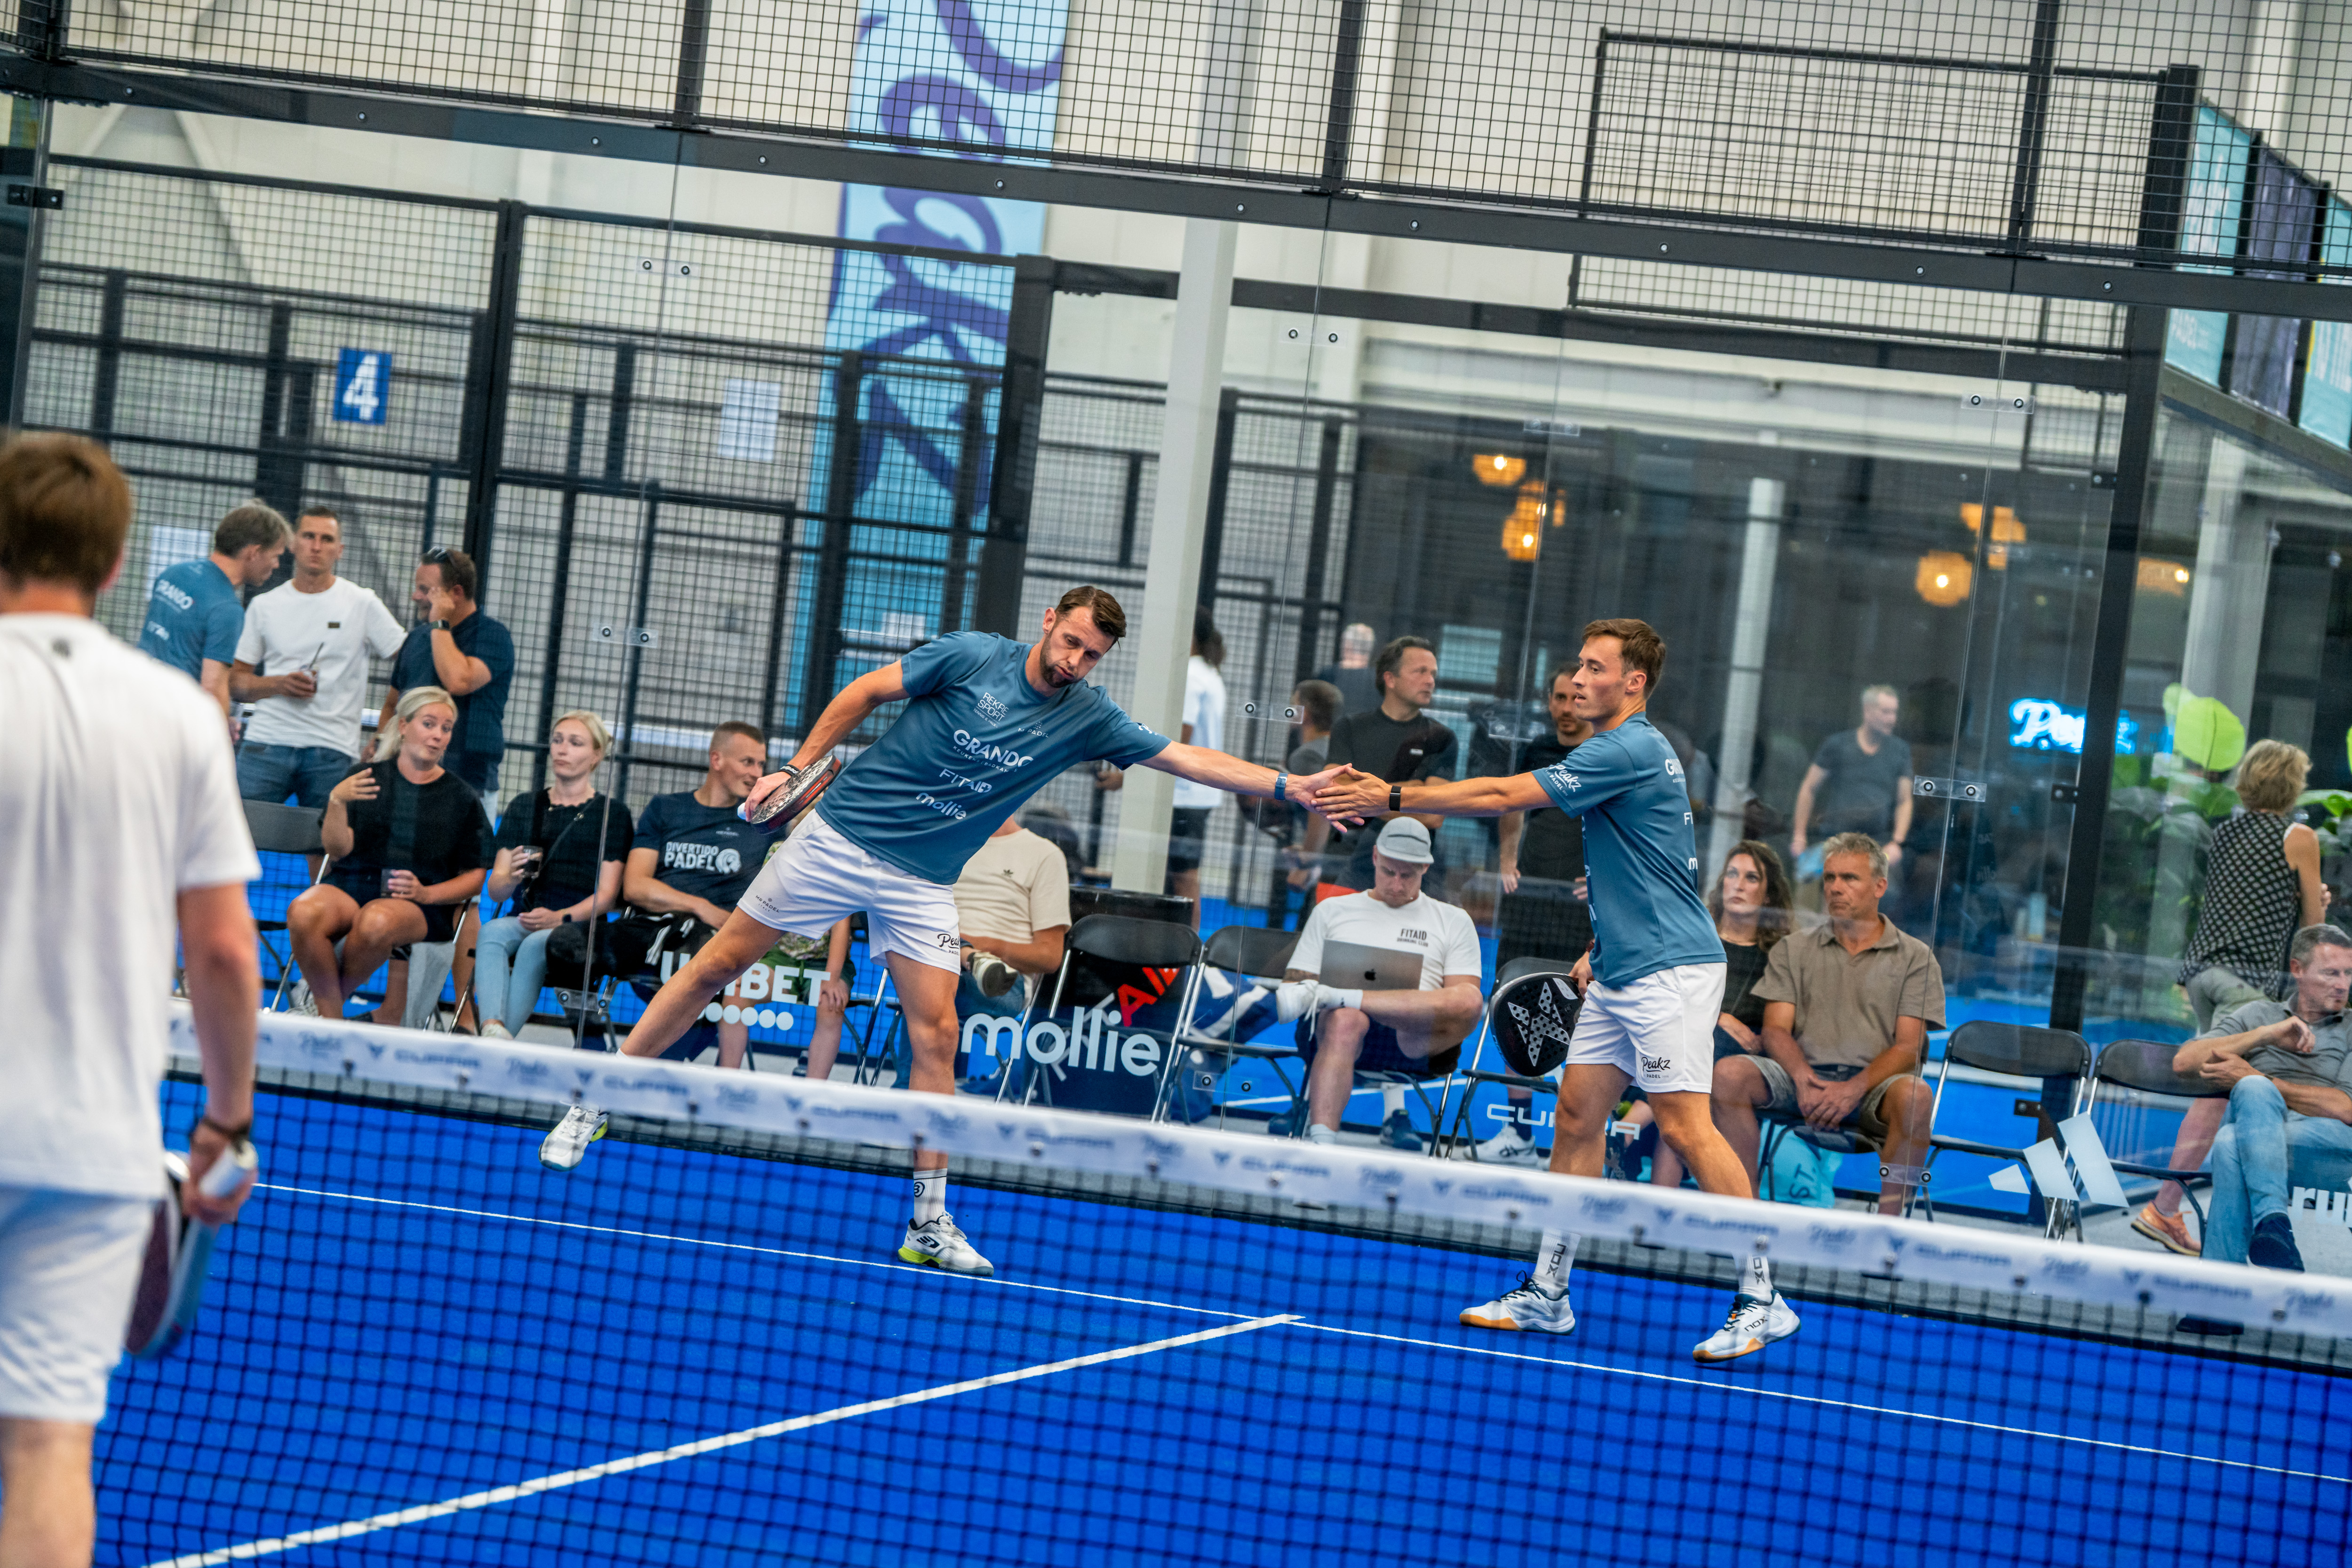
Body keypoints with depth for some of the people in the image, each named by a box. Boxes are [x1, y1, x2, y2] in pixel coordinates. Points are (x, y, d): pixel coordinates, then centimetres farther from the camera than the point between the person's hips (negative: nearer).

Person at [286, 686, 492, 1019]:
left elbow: (473, 876, 11)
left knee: (376, 921, -39)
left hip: (418, 903, -1)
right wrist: (337, 802, -14)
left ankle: (333, 998, -11)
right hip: (351, 883, 1)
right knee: (303, 913, -34)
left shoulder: (461, 798, 13)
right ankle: (331, 1019, -22)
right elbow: (338, 850, 5)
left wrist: (426, 894, -7)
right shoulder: (367, 779, 14)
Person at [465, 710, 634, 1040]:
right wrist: (513, 878, -11)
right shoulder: (523, 807, 21)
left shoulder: (612, 814, 11)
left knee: (536, 944, -36)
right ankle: (493, 1029, -55)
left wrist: (559, 917, -16)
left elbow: (607, 895, 2)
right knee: (492, 932, -32)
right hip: (522, 920, 3)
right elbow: (495, 890, 14)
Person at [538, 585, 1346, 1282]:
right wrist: (798, 768, -3)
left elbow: (1189, 758, -4)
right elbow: (864, 693, -1)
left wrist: (1290, 785, -14)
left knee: (936, 1034, -7)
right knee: (718, 964, 1)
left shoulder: (1087, 717, -2)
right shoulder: (971, 656, -10)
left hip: (922, 882, 3)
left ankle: (930, 1222, -1)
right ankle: (595, 1104, 13)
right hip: (841, 838, -2)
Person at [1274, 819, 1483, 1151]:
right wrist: (1294, 991, -8)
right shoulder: (1332, 911, 25)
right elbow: (1294, 981, 19)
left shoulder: (1453, 921, 22)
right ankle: (1320, 1140, -52)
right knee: (1345, 1021, -39)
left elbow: (1464, 999, 9)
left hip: (1416, 1040, 0)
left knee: (1467, 1002, -34)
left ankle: (1329, 996, -33)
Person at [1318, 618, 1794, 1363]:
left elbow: (1504, 796, -18)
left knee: (1685, 1124, -14)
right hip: (1622, 971, 11)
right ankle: (1547, 1294, 12)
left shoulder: (1630, 751, -16)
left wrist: (1395, 797, -13)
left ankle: (1761, 1299, -11)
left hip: (1669, 969, -11)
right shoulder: (1621, 752, 16)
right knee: (1576, 1117, 8)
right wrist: (1601, 947, 22)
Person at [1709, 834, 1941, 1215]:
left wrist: (1853, 1089, -19)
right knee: (1728, 1074, -27)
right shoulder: (1793, 950, 17)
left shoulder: (1915, 957, 10)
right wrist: (1804, 1080, -16)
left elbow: (1908, 1046, 0)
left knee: (1915, 1097, -37)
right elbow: (1776, 1029, 7)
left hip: (1873, 1083, -2)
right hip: (1803, 1075, 2)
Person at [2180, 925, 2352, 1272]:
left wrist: (2253, 1079, -2)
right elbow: (2184, 1061, 11)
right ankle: (2273, 1221, -51)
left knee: (2232, 1144, -36)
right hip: (2255, 1131, 2)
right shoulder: (2258, 1013, 26)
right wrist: (2266, 1035, 0)